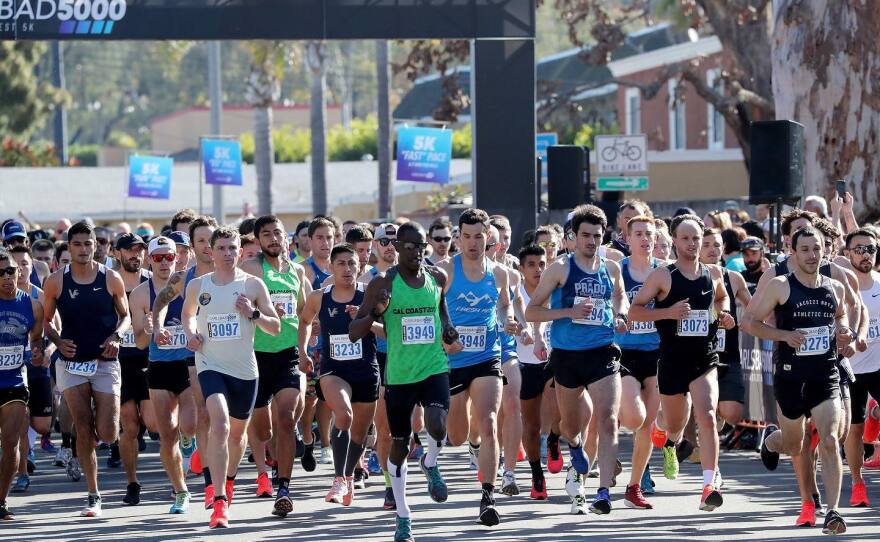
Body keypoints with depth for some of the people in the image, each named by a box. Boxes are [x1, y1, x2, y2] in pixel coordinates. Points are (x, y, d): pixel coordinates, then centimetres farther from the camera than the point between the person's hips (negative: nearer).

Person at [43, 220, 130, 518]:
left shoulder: (111, 279, -1)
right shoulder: (56, 281, 0)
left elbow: (125, 315, 9)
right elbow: (46, 320, 9)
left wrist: (116, 336, -11)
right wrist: (58, 340, -10)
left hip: (105, 362, -1)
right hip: (71, 363, 1)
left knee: (107, 434, -9)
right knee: (83, 430, -2)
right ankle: (93, 496, 5)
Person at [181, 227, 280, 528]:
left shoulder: (252, 285, 0)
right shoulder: (197, 286, 4)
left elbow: (275, 327, 3)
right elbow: (187, 313, 25)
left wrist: (253, 314, -15)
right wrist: (190, 332, 4)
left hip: (244, 369, 2)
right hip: (211, 365, -2)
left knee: (237, 432, 16)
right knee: (220, 424, -23)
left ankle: (229, 480, 47)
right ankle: (219, 501, -27)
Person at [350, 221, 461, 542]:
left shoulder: (437, 278, 3)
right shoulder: (383, 283, -7)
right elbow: (353, 333, -7)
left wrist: (448, 330, 5)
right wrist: (376, 311, -26)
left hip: (434, 368, 1)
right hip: (399, 374, -1)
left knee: (437, 425, -26)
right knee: (399, 445, 9)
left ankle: (430, 463, 9)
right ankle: (402, 515, 25)